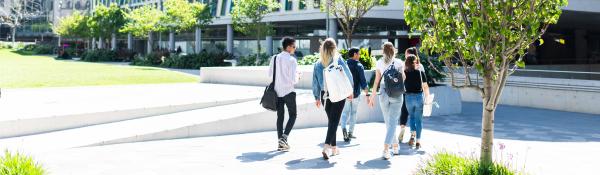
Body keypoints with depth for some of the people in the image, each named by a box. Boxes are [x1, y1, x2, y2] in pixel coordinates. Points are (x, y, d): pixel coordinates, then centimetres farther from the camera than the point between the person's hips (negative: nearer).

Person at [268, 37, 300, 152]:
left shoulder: (274, 58, 3)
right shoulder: (292, 60, -13)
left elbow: (270, 74, 10)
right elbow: (293, 80, -17)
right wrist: (297, 77, 4)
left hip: (277, 91, 5)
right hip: (288, 91, -5)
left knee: (280, 116, 11)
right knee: (292, 115, 9)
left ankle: (281, 142, 11)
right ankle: (284, 137, -8)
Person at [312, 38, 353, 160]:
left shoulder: (318, 64, 1)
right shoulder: (339, 60, -6)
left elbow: (315, 82, 5)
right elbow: (348, 76, -2)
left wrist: (317, 97, 15)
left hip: (324, 95, 3)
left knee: (331, 120, 17)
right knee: (334, 121, -5)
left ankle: (333, 147, 23)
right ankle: (326, 146, -21)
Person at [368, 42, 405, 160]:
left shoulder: (380, 63, 3)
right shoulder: (399, 63, -1)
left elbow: (377, 81, 2)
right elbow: (402, 79, 1)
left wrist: (372, 96, 8)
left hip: (384, 93, 2)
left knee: (388, 122, 16)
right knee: (392, 122, -1)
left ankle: (395, 146, 25)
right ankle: (386, 149, -14)